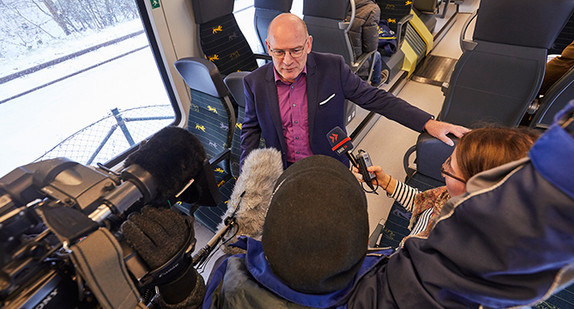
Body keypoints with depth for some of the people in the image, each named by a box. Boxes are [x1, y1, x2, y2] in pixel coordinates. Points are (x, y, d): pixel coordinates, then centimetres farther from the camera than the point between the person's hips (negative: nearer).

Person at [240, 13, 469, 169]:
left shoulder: (333, 67, -12)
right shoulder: (255, 82, -7)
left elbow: (375, 98, -7)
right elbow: (251, 128, 6)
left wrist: (428, 122, -13)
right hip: (282, 171, 2)